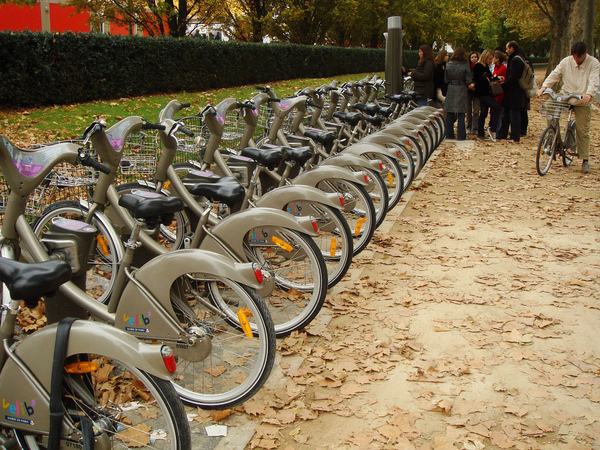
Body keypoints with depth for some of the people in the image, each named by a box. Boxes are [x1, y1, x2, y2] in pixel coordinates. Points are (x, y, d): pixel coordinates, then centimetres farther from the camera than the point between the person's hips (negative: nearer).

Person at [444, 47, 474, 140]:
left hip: (450, 90, 2)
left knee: (449, 113, 9)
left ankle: (449, 134, 11)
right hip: (462, 90, -2)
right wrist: (470, 85, 12)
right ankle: (461, 135, 1)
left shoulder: (449, 64, -1)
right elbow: (468, 79, -7)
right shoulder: (466, 65, -8)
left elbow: (445, 79, 5)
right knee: (461, 113, 1)